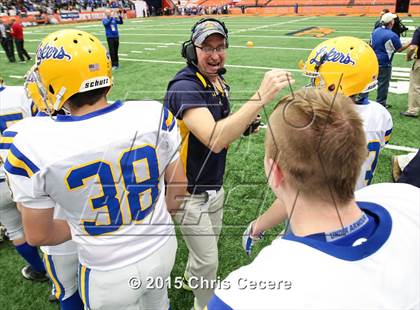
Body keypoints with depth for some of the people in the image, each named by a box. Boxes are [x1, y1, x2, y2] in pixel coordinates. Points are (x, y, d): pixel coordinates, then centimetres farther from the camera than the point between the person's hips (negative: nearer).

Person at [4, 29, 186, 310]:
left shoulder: (34, 145, -24)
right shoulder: (154, 115, -19)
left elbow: (38, 235, -11)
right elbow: (178, 184, -6)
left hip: (109, 273, -2)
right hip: (162, 248, 3)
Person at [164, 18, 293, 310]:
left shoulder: (220, 84, 2)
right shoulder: (184, 87, -26)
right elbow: (214, 140, -42)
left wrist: (245, 124, -7)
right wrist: (260, 98, -47)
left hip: (215, 186, 9)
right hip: (190, 191, -8)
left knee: (210, 240, 29)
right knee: (208, 260, 8)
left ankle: (191, 279, 59)